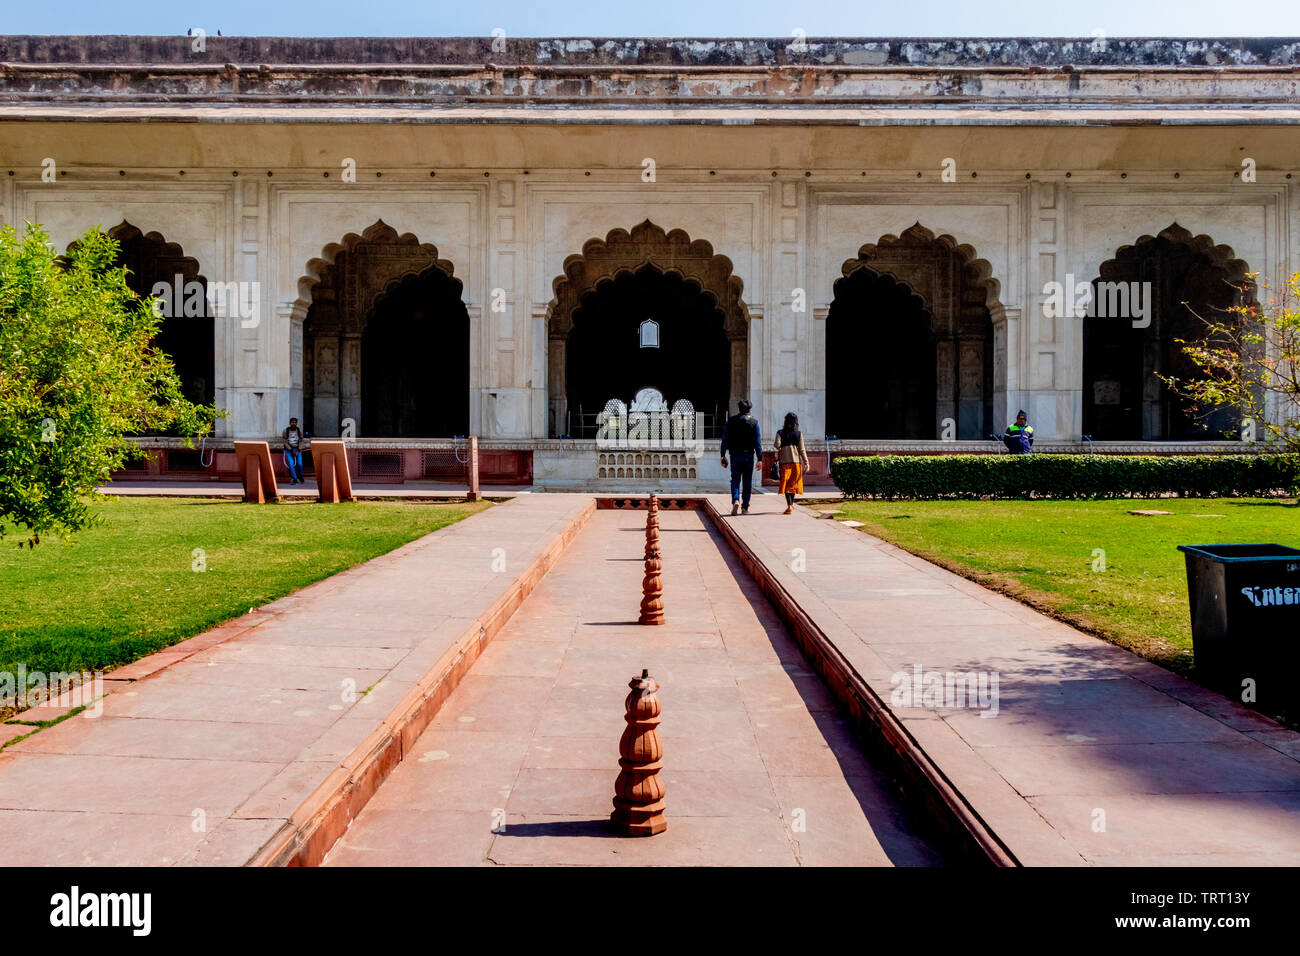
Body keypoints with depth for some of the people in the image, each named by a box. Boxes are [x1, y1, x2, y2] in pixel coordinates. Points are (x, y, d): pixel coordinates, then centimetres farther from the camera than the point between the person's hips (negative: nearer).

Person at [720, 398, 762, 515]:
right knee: (747, 482, 8)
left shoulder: (730, 421, 3)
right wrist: (760, 459, -3)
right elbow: (758, 441, -4)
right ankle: (745, 508, 10)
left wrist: (723, 456, 6)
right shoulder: (754, 422, -1)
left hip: (735, 455, 1)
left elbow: (725, 439, 2)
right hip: (749, 455, -1)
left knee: (735, 480, 7)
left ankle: (735, 500, -18)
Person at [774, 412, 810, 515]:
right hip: (797, 461, 2)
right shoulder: (799, 434, 3)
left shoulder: (780, 433, 0)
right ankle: (791, 503, 26)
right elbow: (802, 450, 0)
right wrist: (806, 463, 1)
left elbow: (777, 445, -13)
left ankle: (789, 506, -15)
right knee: (793, 483, 16)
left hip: (785, 461, -2)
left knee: (786, 483, -2)